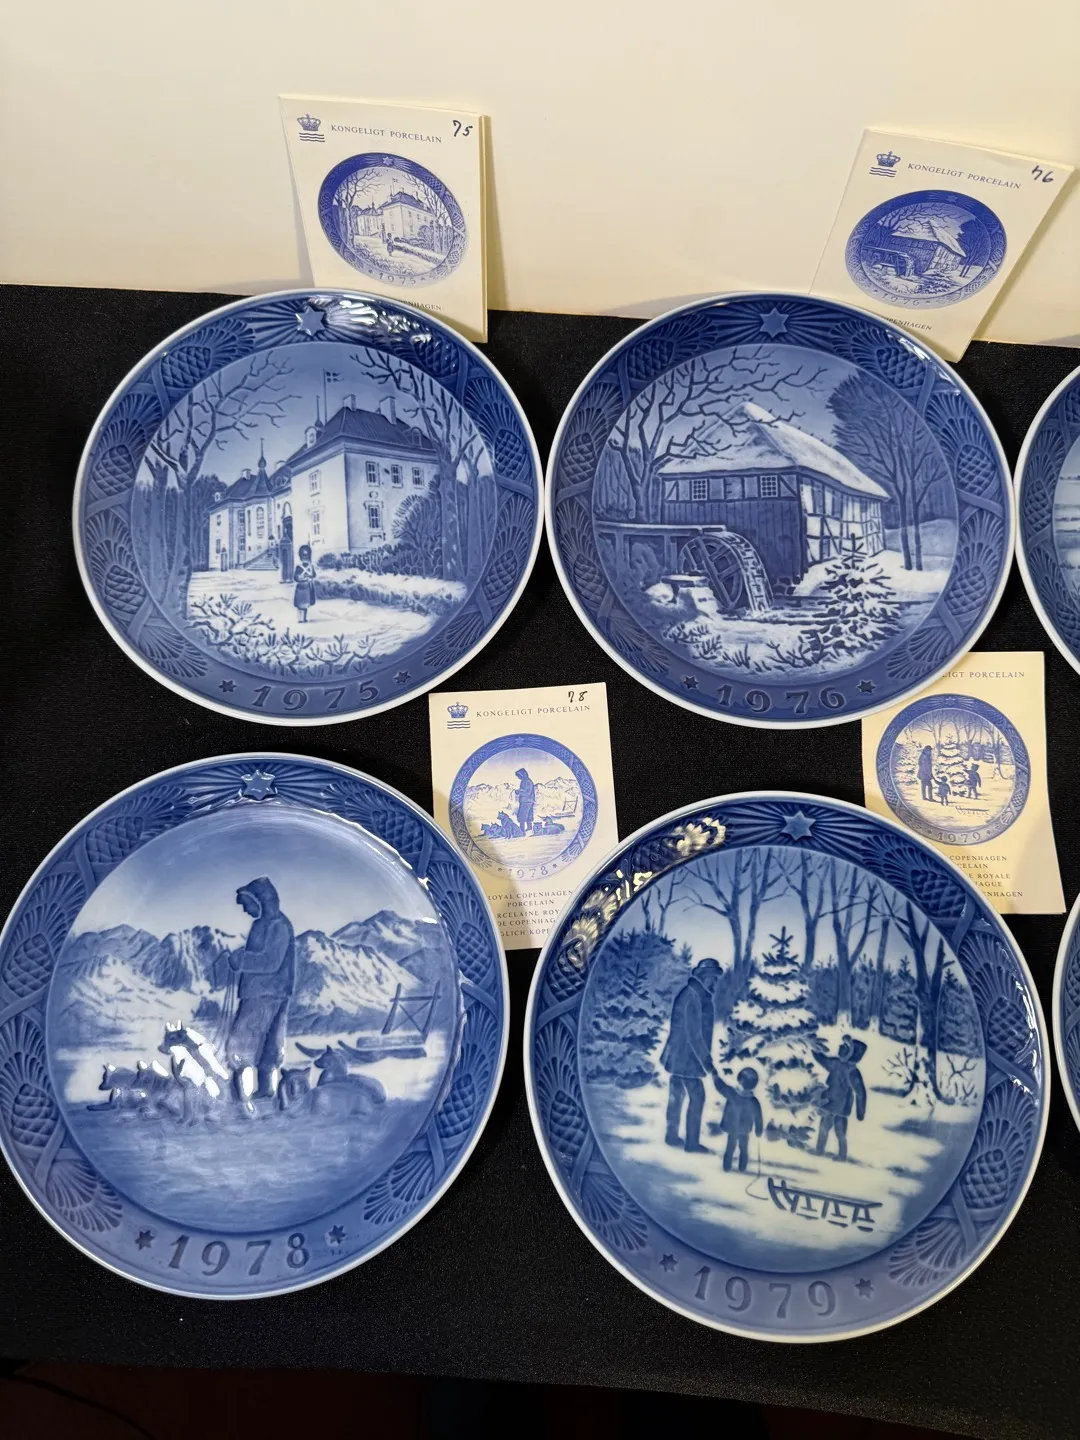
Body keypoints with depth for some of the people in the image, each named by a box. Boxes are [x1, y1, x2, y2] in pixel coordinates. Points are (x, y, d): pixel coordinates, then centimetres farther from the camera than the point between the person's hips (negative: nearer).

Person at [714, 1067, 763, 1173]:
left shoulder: (732, 1094, -31)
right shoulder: (755, 1102, -24)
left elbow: (720, 1085, -18)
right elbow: (758, 1117, -11)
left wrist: (714, 1074, -1)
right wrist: (758, 1131, 5)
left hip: (731, 1128, -1)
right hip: (745, 1130, 1)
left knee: (730, 1147, 20)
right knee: (744, 1148, 23)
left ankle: (727, 1166, 30)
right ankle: (742, 1167, 34)